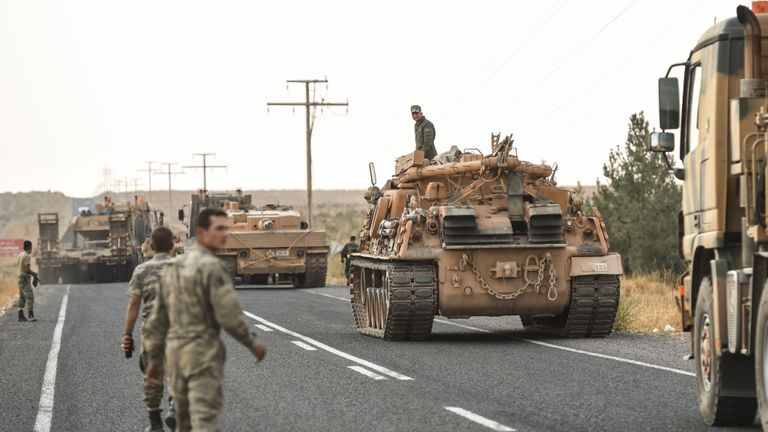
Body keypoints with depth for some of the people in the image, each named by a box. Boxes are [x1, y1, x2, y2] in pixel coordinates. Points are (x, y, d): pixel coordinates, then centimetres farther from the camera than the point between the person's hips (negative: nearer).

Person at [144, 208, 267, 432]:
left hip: (176, 352, 8)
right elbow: (229, 316, -20)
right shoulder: (213, 267, -16)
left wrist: (155, 360, 19)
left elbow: (158, 318, 14)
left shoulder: (174, 267, 11)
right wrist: (253, 344, -5)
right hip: (204, 354, -8)